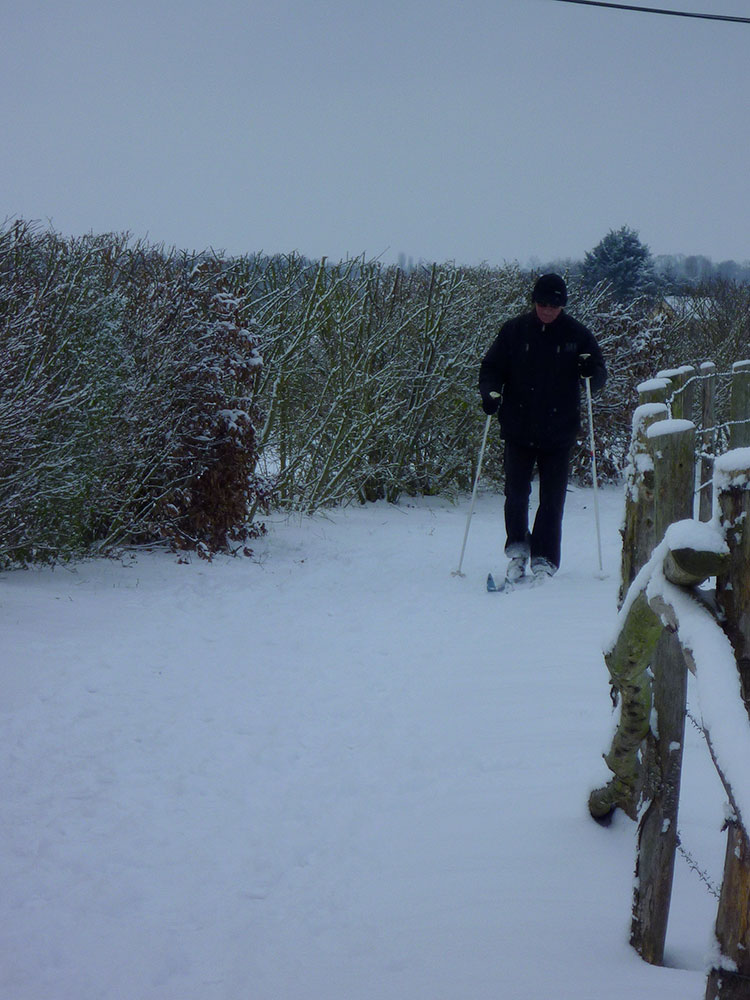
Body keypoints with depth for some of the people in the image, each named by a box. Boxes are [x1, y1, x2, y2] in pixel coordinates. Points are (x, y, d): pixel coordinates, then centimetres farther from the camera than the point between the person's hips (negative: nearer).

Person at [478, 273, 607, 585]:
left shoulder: (577, 334, 2)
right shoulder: (514, 331, 2)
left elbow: (599, 377, 7)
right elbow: (492, 366, 8)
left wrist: (591, 372, -16)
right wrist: (491, 391, -12)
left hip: (559, 433, 0)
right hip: (518, 429, 0)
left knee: (552, 500, 2)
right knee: (515, 494, -2)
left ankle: (544, 559, 12)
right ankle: (517, 550, 19)